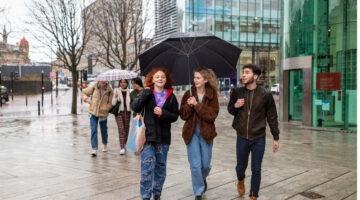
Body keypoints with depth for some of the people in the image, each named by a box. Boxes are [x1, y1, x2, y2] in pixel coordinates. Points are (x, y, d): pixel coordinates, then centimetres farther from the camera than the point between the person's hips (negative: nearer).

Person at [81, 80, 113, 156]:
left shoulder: (109, 90, -5)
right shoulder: (93, 87, -4)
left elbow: (111, 102, -2)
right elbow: (83, 93, 8)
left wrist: (105, 108, -18)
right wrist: (87, 100, -8)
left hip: (103, 113, 0)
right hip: (93, 112, 0)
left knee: (104, 130, 15)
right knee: (93, 130, -7)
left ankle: (105, 144, 40)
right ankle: (94, 149, -6)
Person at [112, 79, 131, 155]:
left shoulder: (128, 92, 7)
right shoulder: (116, 90, -1)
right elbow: (113, 103, -5)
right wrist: (115, 97, -22)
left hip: (127, 112, 3)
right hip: (119, 112, -3)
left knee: (126, 129, 7)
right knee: (121, 128, -14)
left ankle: (124, 145, 26)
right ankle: (122, 148, -16)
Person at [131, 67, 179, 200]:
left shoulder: (171, 96, 4)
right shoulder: (146, 94, 0)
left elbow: (175, 116, 3)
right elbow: (134, 107, -13)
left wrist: (163, 113, -14)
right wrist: (146, 92, -18)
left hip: (163, 136, 2)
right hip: (147, 135, -2)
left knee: (161, 166, 12)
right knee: (148, 165, -11)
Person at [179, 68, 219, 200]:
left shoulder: (212, 94, -5)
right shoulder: (189, 94, -1)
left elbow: (212, 115, -15)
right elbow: (183, 115, -2)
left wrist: (197, 105, -22)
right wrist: (189, 105, -21)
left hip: (206, 132, 0)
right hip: (192, 132, 0)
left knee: (206, 164, 10)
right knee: (195, 165, -1)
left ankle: (203, 178, 45)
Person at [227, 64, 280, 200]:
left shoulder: (265, 95, -7)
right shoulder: (237, 92, -2)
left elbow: (272, 117, 0)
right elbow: (230, 110, 13)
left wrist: (276, 138, 0)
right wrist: (235, 106, -11)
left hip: (259, 139, -2)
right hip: (242, 138, 2)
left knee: (256, 170, 4)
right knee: (241, 166, 15)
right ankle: (240, 181, 49)